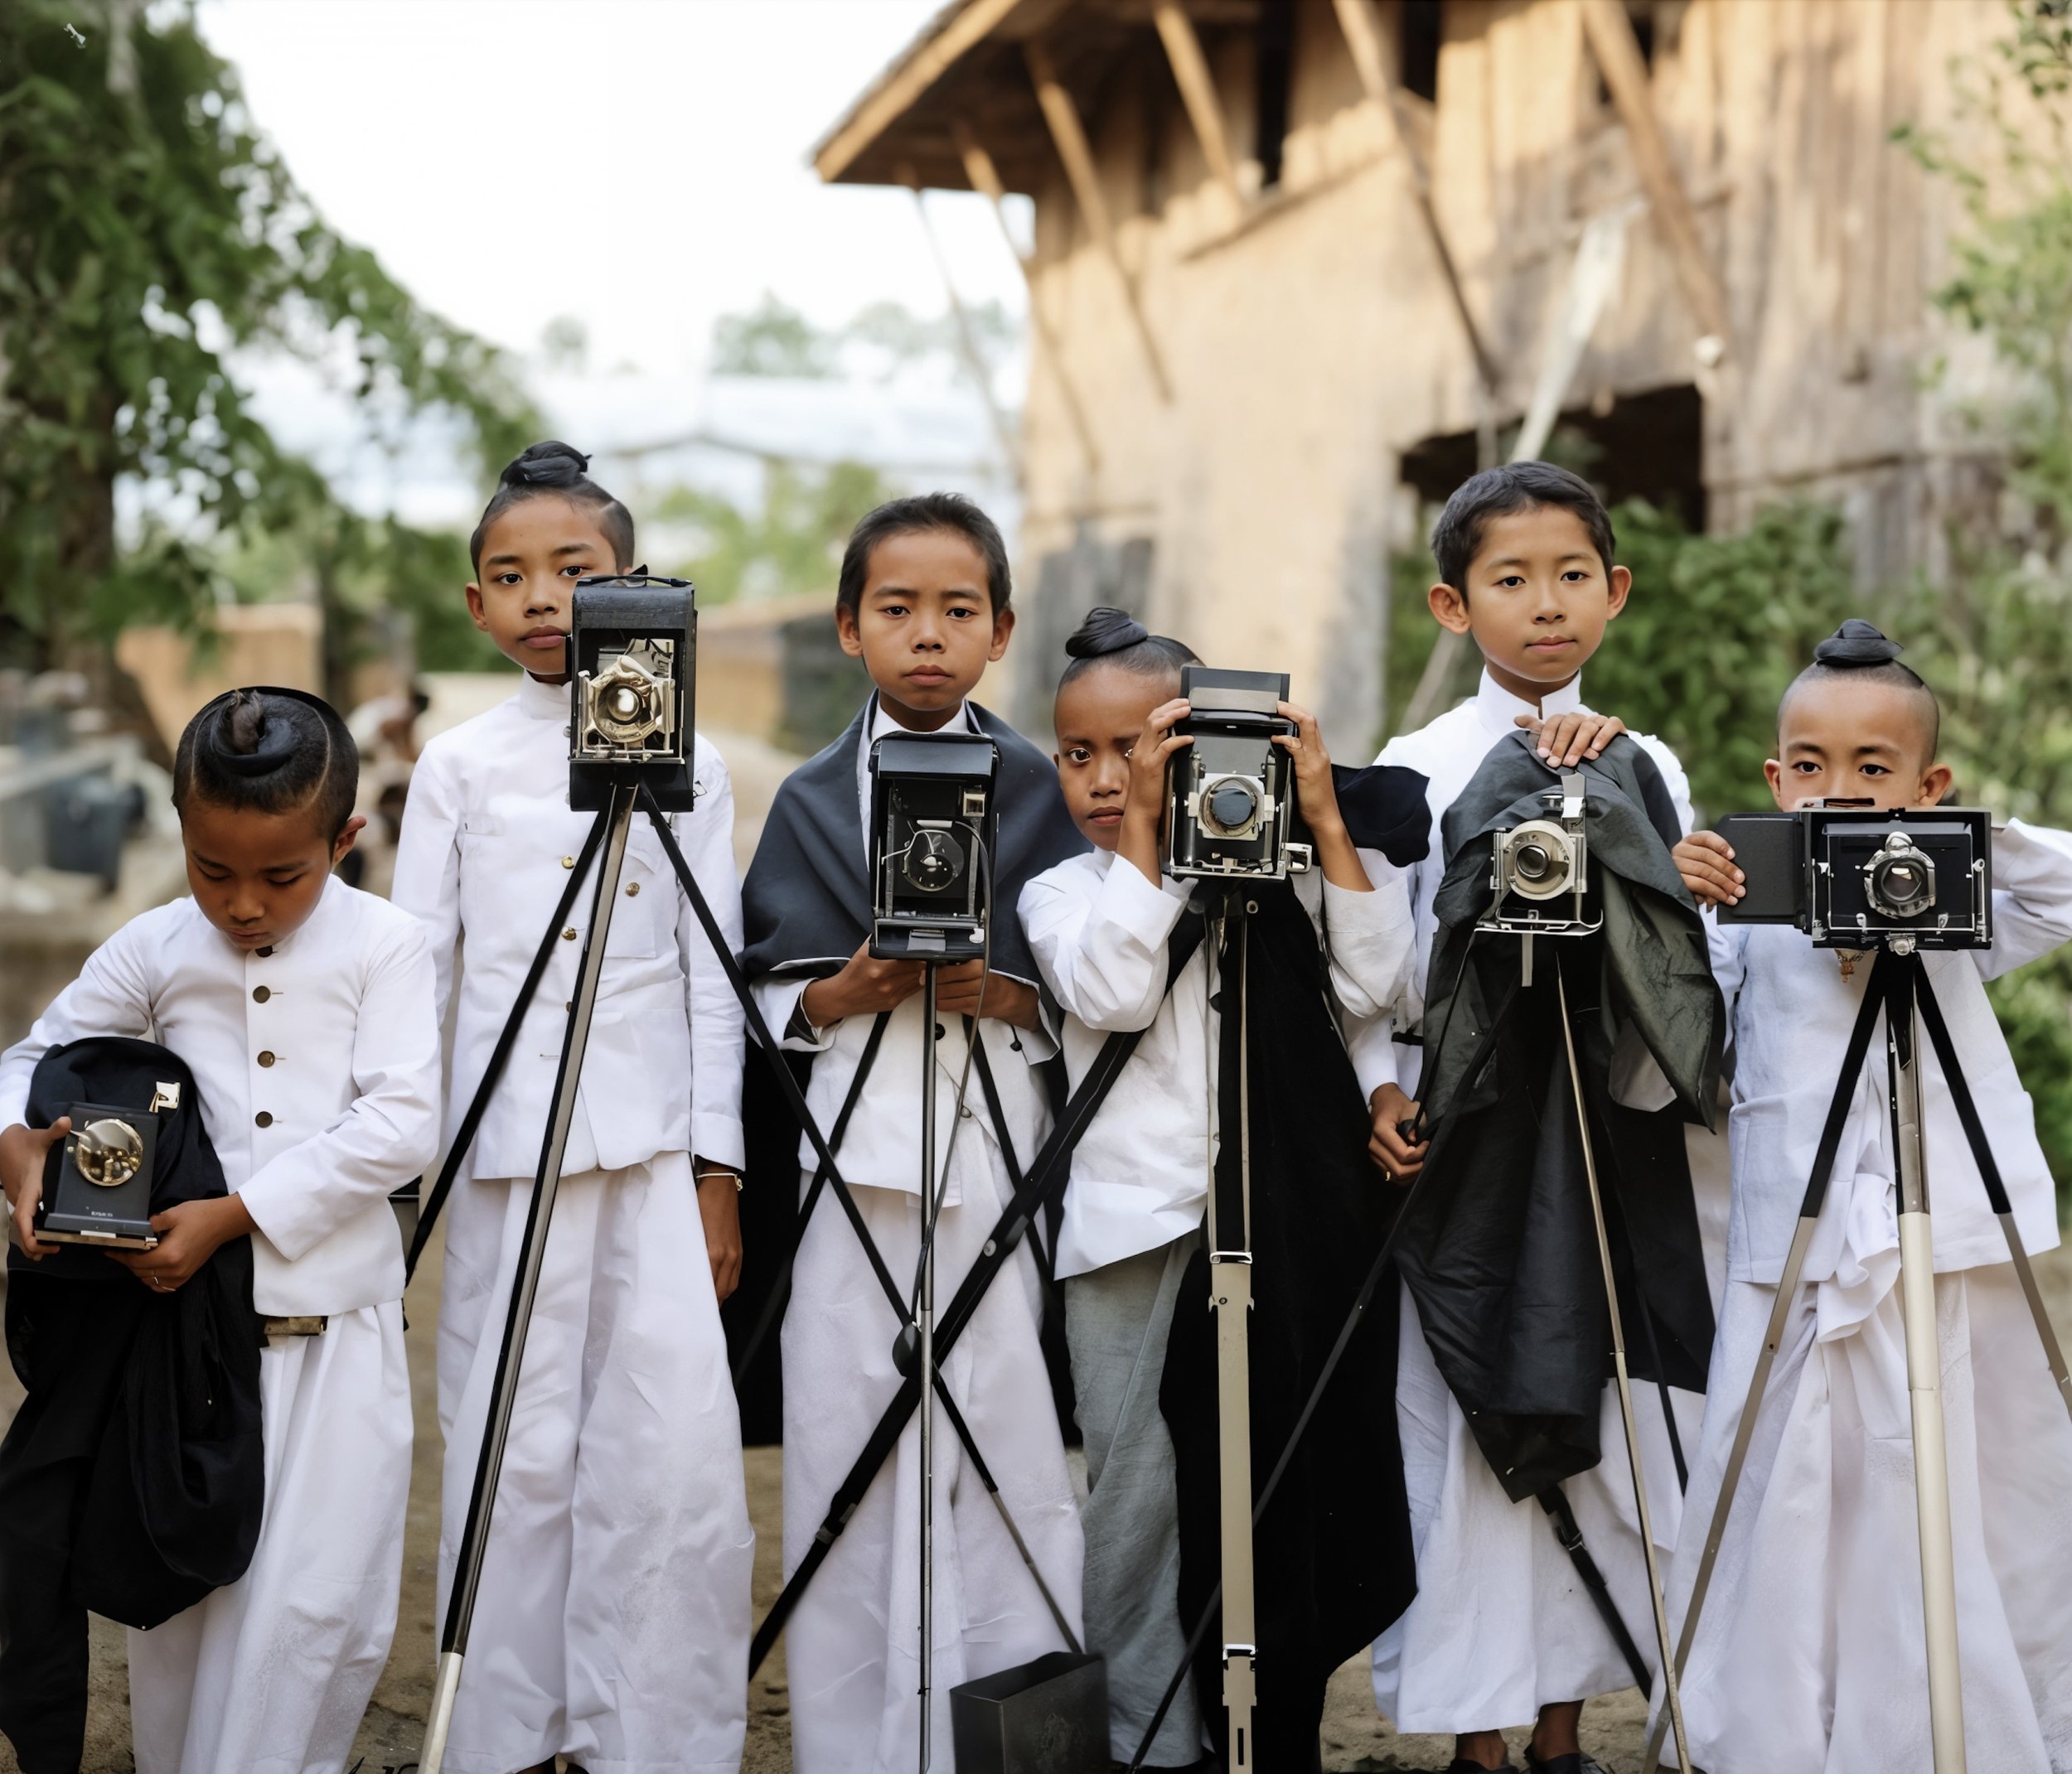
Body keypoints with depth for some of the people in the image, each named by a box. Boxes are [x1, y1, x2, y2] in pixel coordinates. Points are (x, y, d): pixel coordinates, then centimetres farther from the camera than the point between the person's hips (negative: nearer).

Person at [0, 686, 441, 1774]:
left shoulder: (385, 946, -3)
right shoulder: (153, 951, 4)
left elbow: (399, 1127, -11)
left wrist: (235, 1214, -17)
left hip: (337, 1329, -2)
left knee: (315, 1606, -4)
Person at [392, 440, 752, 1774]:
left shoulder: (687, 763, 7)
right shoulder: (458, 765, 7)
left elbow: (714, 977, 6)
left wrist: (720, 1173, 1)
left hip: (654, 1143, 0)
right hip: (505, 1149, 0)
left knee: (676, 1443, -7)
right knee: (514, 1445, 3)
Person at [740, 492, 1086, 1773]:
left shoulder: (1041, 788, 8)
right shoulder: (811, 801, 11)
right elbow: (768, 1004, 11)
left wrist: (1001, 993, -10)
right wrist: (847, 993, -8)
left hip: (1003, 1165, -1)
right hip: (857, 1170, 1)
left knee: (1013, 1462, -4)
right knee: (845, 1463, 1)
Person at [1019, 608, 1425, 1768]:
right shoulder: (1064, 892, 7)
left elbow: (1369, 984, -1)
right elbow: (1111, 991, -12)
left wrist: (1325, 820, -3)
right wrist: (1145, 833, -11)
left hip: (1269, 1216, 1)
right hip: (1134, 1225, -1)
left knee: (1272, 1482, 7)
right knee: (1140, 1489, 1)